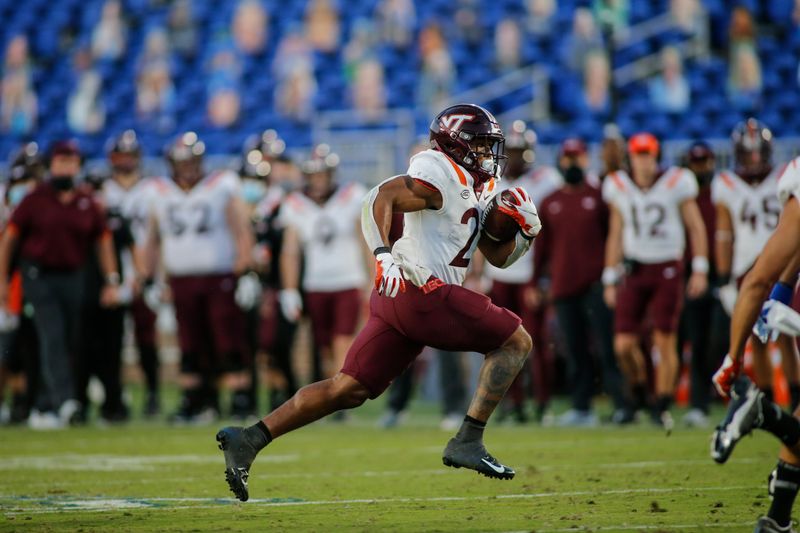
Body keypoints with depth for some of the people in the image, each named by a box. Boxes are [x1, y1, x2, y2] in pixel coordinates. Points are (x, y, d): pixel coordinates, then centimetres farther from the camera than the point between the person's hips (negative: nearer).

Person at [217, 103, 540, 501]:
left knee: (348, 390, 5)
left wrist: (523, 230, 11)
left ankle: (249, 439, -2)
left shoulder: (476, 191, 25)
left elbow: (499, 256, 31)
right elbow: (379, 199, -18)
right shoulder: (440, 175, -6)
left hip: (397, 299, 9)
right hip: (423, 292, -9)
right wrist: (383, 255, -29)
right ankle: (467, 442, -7)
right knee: (515, 342, 0)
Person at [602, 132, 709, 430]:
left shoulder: (676, 182, -4)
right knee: (624, 345, -6)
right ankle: (638, 390, 21)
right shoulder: (620, 188, 5)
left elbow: (696, 227, 3)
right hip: (634, 271, 2)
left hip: (667, 270, -2)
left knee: (665, 341, -5)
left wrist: (700, 270, -4)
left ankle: (662, 406, 5)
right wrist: (610, 279, 11)